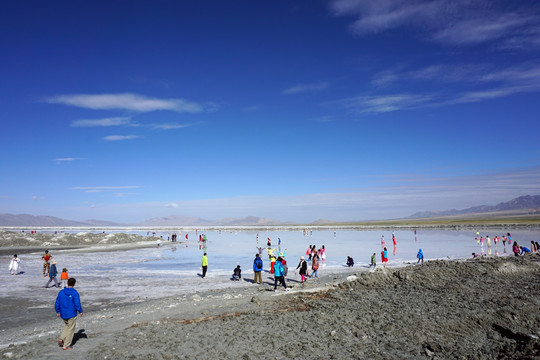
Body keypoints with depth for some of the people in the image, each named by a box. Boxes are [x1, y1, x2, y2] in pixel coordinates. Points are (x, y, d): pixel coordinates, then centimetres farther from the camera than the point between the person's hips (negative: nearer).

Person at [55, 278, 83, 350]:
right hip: (72, 314, -5)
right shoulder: (75, 293, -16)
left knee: (67, 326, 27)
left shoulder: (61, 292, 0)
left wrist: (58, 311, 20)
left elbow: (57, 303, 5)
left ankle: (61, 339, 11)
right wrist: (80, 311, -1)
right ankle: (66, 346, 11)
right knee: (70, 329, 8)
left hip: (63, 314, 5)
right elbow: (77, 304, -17)